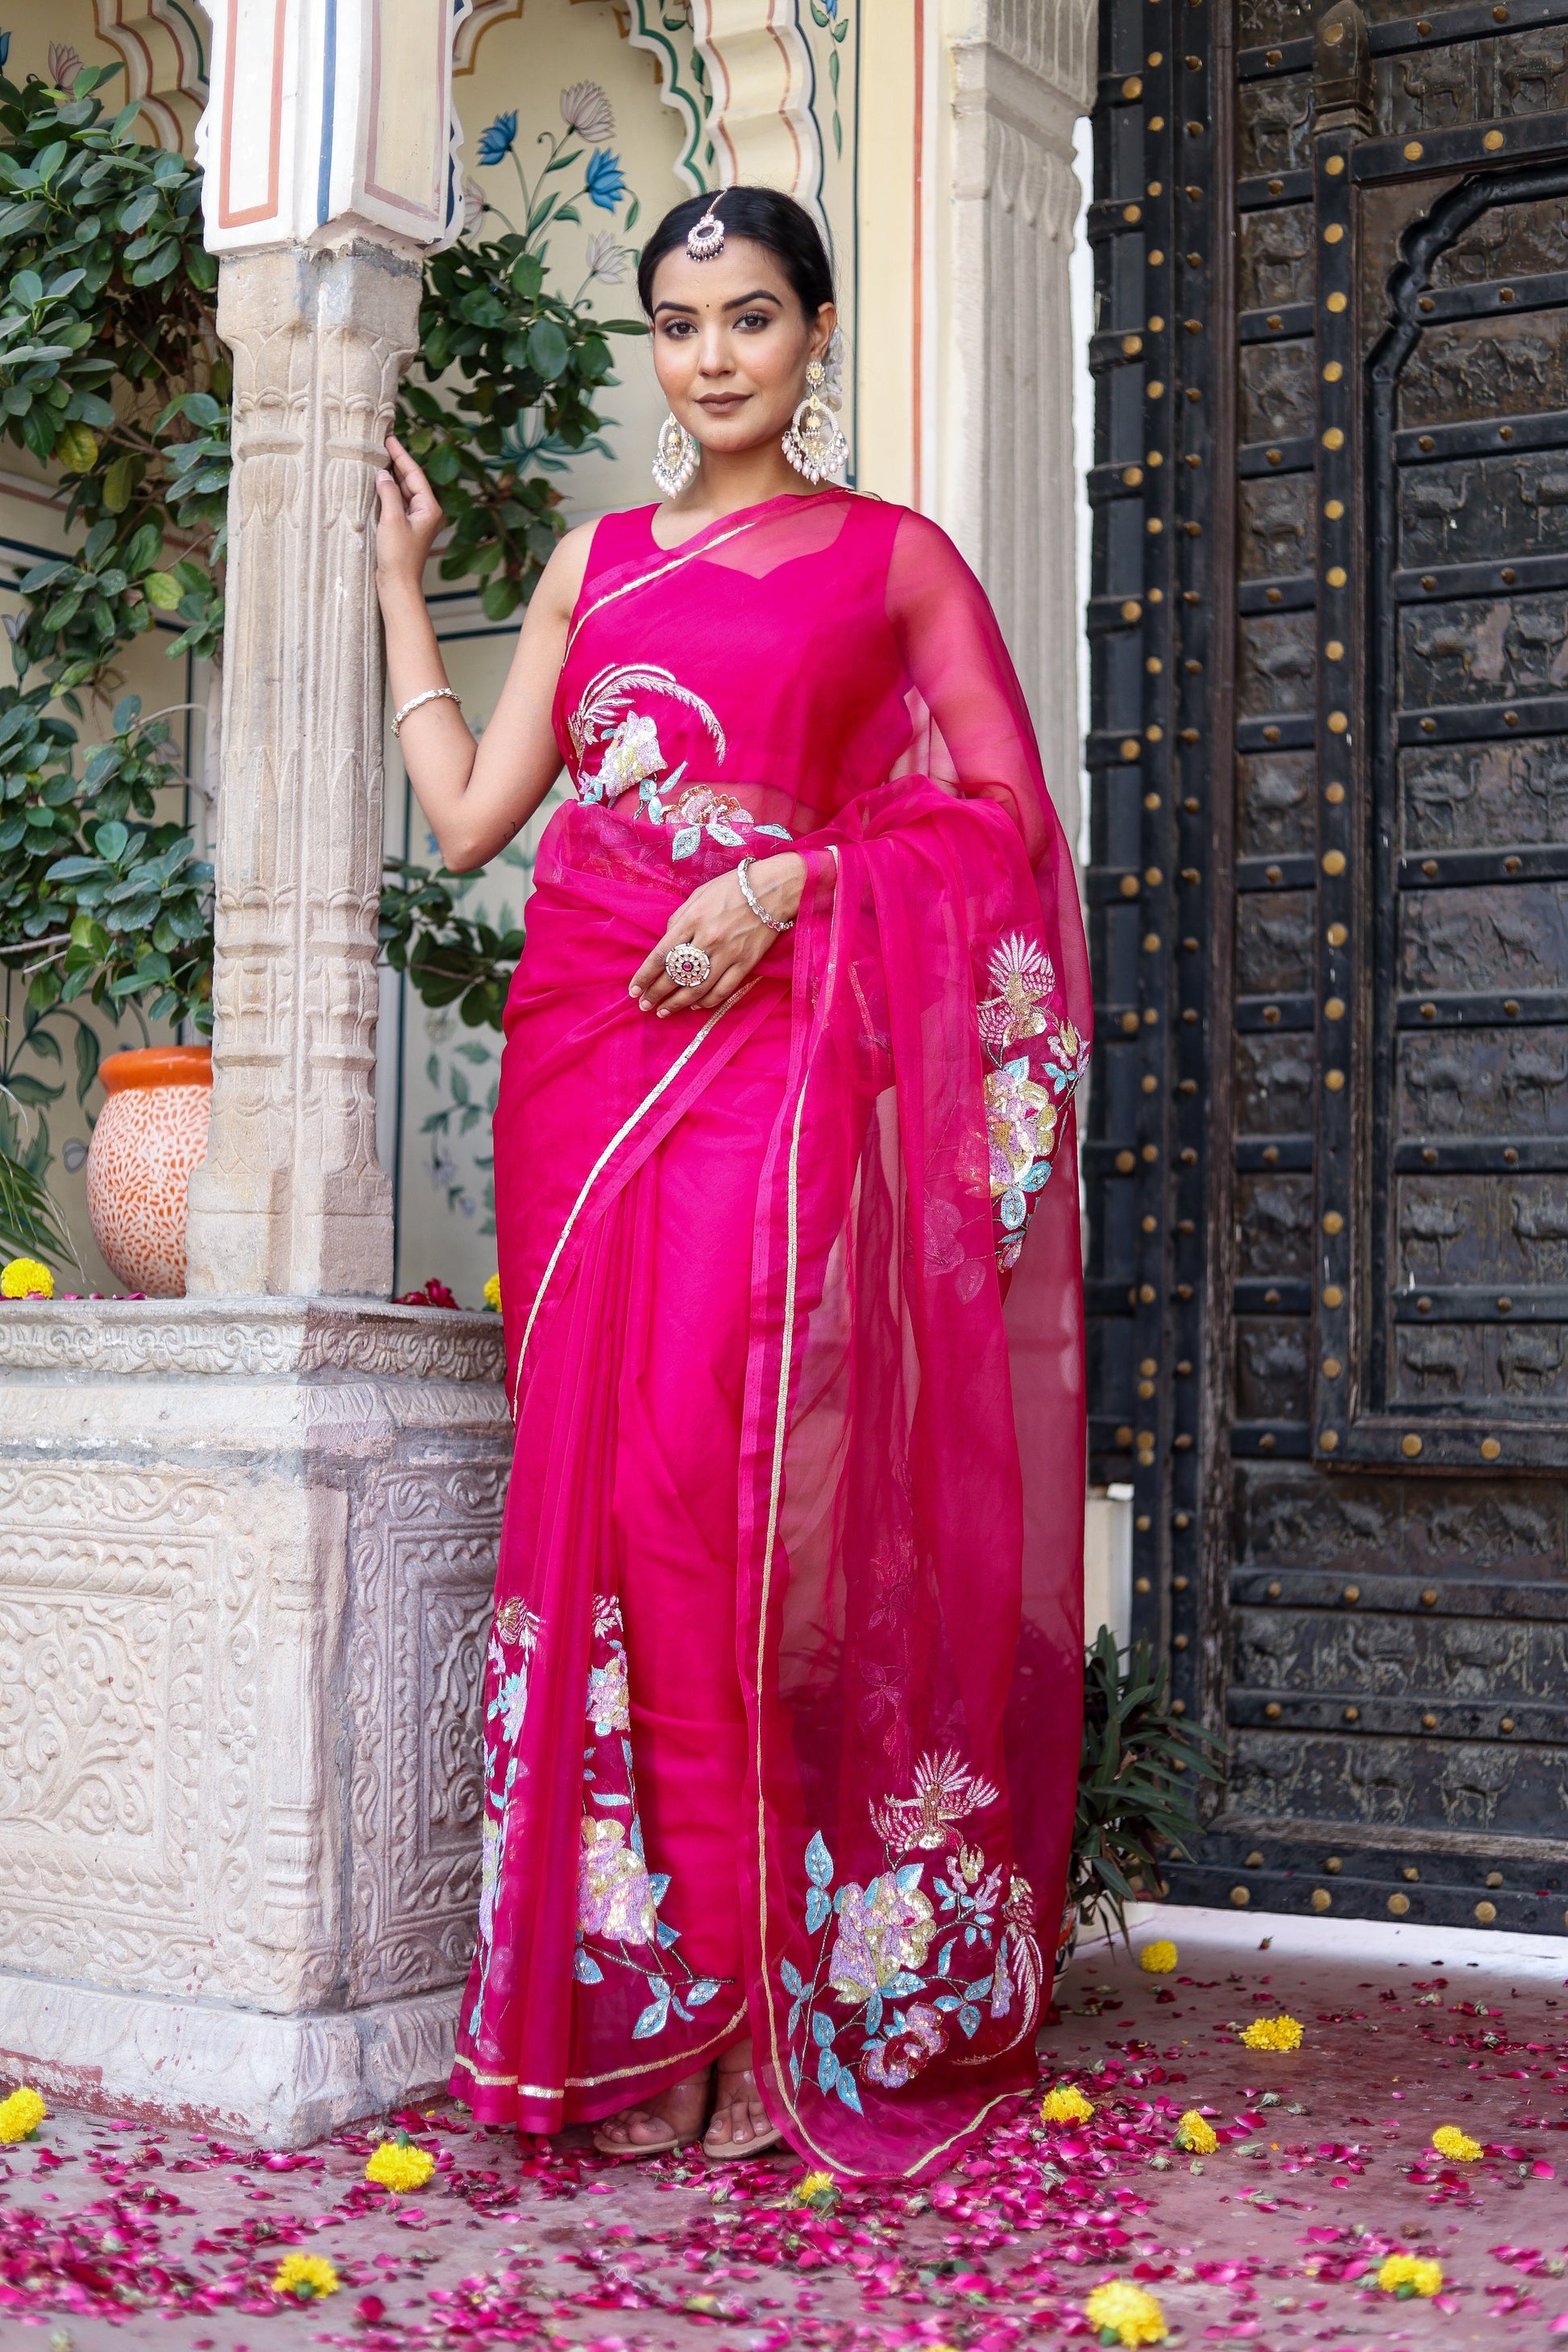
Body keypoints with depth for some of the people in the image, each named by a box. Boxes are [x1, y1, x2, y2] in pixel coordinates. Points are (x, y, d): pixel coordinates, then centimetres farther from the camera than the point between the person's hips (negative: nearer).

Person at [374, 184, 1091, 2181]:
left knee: (722, 1468, -15)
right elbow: (468, 815, 14)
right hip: (584, 1042, 4)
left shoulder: (894, 559, 10)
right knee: (600, 1473, -3)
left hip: (777, 1049, -4)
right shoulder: (592, 563, 20)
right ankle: (633, 2014, 4)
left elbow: (1002, 813, 3)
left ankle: (757, 2013, -6)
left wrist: (792, 878, -10)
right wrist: (398, 583, 22)